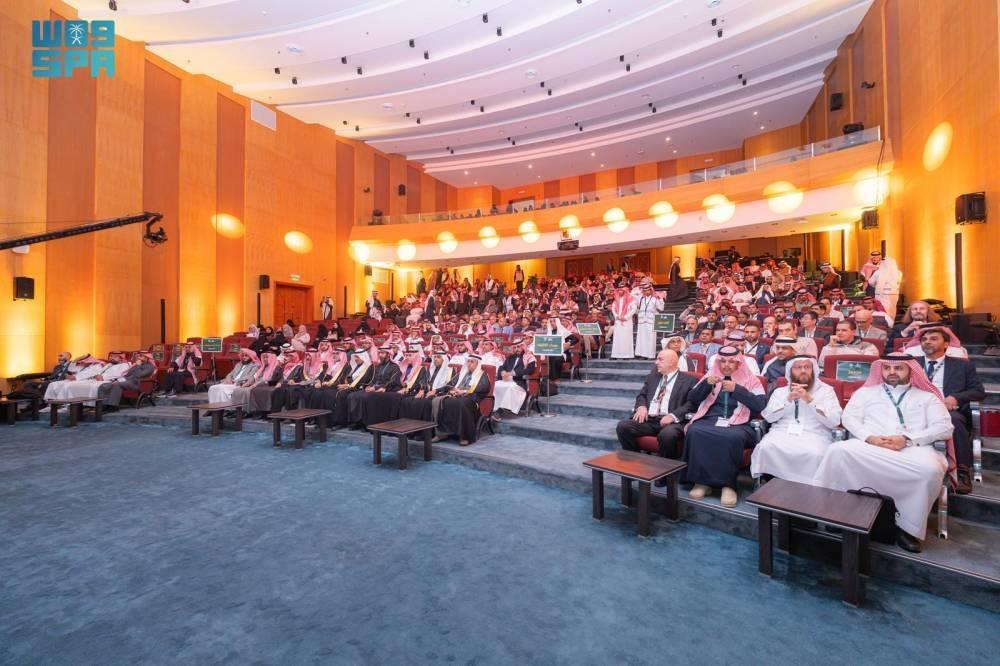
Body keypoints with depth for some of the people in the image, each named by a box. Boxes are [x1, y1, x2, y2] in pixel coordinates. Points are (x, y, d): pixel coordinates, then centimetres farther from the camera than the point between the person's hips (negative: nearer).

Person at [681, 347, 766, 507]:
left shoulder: (751, 381, 11)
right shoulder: (710, 376, 17)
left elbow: (759, 406, -5)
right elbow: (692, 399, 8)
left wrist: (737, 389, -14)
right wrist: (706, 384, -8)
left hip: (738, 424, -2)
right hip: (709, 421, 2)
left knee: (733, 437, -37)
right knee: (694, 431, -32)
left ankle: (728, 484, -22)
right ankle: (701, 481, -22)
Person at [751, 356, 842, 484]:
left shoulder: (826, 390, 13)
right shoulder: (780, 391, 16)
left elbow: (834, 421, -1)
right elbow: (768, 417, 2)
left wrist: (809, 400, -10)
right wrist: (789, 399, -8)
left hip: (814, 435, -1)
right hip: (782, 432, 1)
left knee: (815, 454, -35)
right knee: (765, 447, -31)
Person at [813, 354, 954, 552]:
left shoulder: (927, 397, 21)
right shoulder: (865, 392, 22)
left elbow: (944, 428, 7)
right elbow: (849, 418, 10)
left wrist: (907, 439, -10)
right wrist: (869, 437, -10)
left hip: (913, 448, 0)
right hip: (869, 445, 0)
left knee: (930, 469, -34)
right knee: (838, 450, -31)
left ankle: (908, 527, -15)